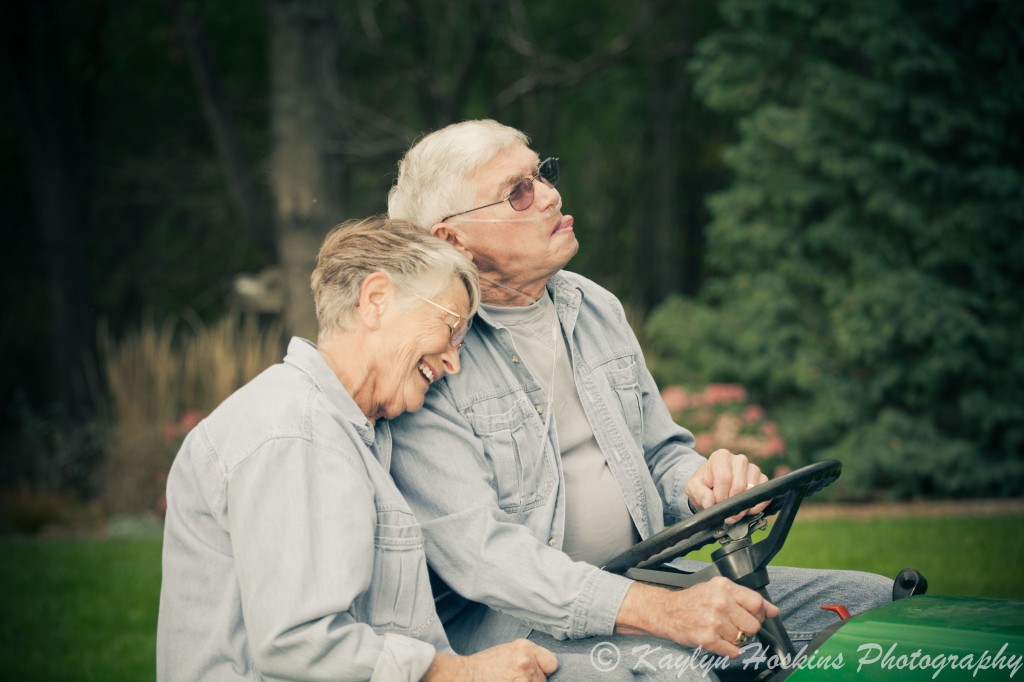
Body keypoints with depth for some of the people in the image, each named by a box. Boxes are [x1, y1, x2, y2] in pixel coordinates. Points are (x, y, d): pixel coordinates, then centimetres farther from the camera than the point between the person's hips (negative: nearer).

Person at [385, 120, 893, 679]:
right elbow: (473, 549, -21)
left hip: (642, 585, 8)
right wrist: (660, 610, -30)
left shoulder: (595, 307, 14)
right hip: (508, 621, -8)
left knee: (873, 599, -5)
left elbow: (662, 454, 22)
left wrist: (701, 482, -5)